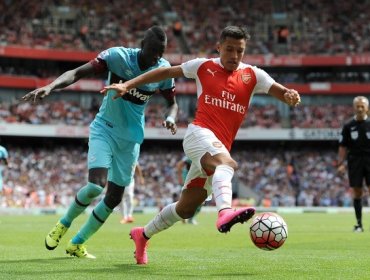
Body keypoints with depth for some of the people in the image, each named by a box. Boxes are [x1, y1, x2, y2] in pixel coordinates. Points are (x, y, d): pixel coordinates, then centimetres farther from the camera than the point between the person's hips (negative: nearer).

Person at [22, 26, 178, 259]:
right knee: (96, 185, -23)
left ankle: (77, 243, 24)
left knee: (114, 198, 4)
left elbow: (173, 102, 9)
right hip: (105, 129, -4)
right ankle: (64, 224, 8)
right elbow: (77, 73, -23)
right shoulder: (117, 56, -18)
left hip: (131, 138, 4)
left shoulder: (164, 69, -7)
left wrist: (171, 118, -15)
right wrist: (50, 87, -42)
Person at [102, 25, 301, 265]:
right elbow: (166, 72, 13)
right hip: (200, 133, -5)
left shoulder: (252, 75, 10)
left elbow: (280, 91, -1)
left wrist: (290, 95, -26)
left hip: (220, 148, 5)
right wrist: (128, 85, 9)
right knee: (226, 163, -39)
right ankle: (225, 212, -66)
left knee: (187, 208, 11)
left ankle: (143, 235, 33)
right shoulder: (204, 67, 6)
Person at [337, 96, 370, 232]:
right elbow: (343, 147, 6)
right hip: (354, 161, 1)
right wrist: (341, 163, -2)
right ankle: (359, 223, 8)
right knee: (357, 192, 1)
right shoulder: (348, 126, 5)